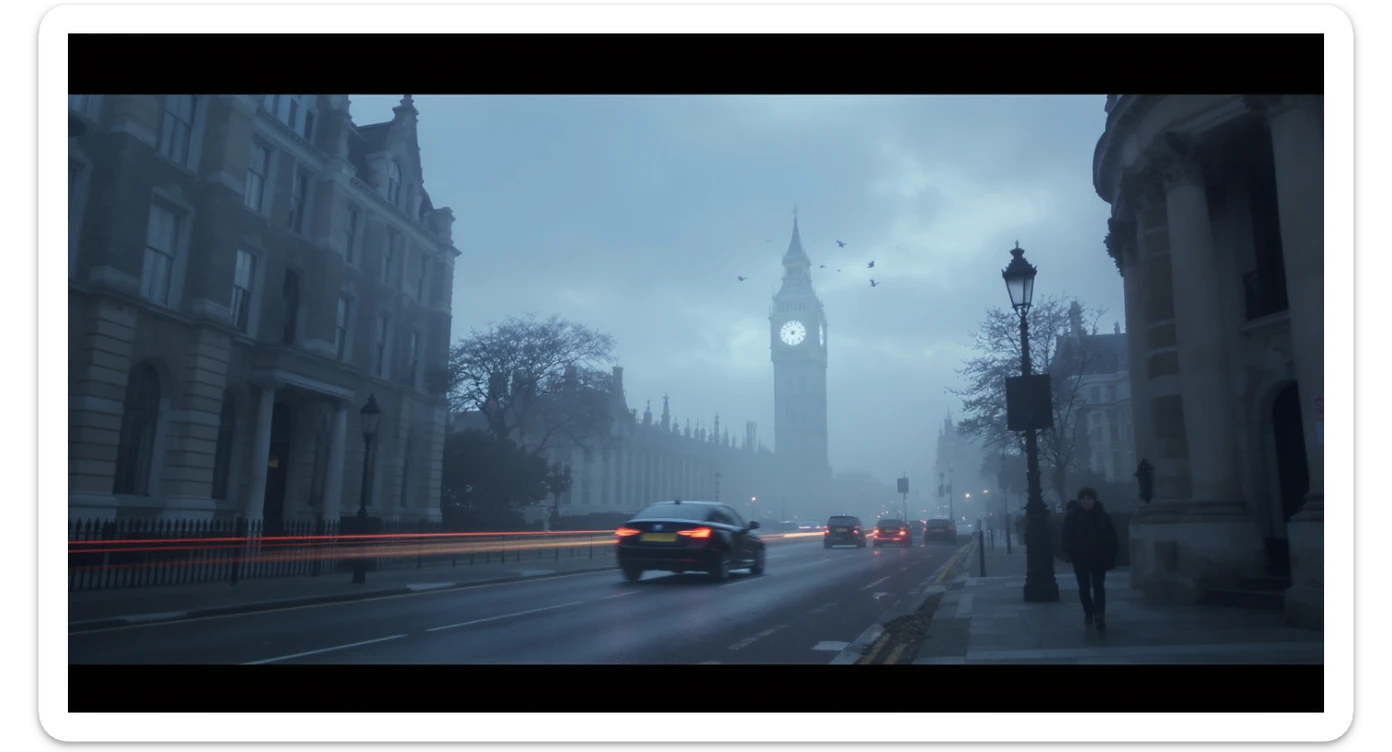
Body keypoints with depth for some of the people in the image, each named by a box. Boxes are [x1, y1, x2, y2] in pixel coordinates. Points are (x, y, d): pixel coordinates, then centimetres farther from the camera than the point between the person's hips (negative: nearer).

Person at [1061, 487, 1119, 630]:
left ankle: (1099, 615, -9)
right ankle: (1088, 613, 22)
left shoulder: (1103, 516, -2)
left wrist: (1110, 556, -4)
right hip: (1080, 559, 1)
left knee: (1098, 587, -5)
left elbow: (1112, 538, 0)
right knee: (1084, 588, 8)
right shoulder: (1072, 516, -4)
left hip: (1099, 558, 0)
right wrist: (1069, 553, -10)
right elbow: (1067, 537, -2)